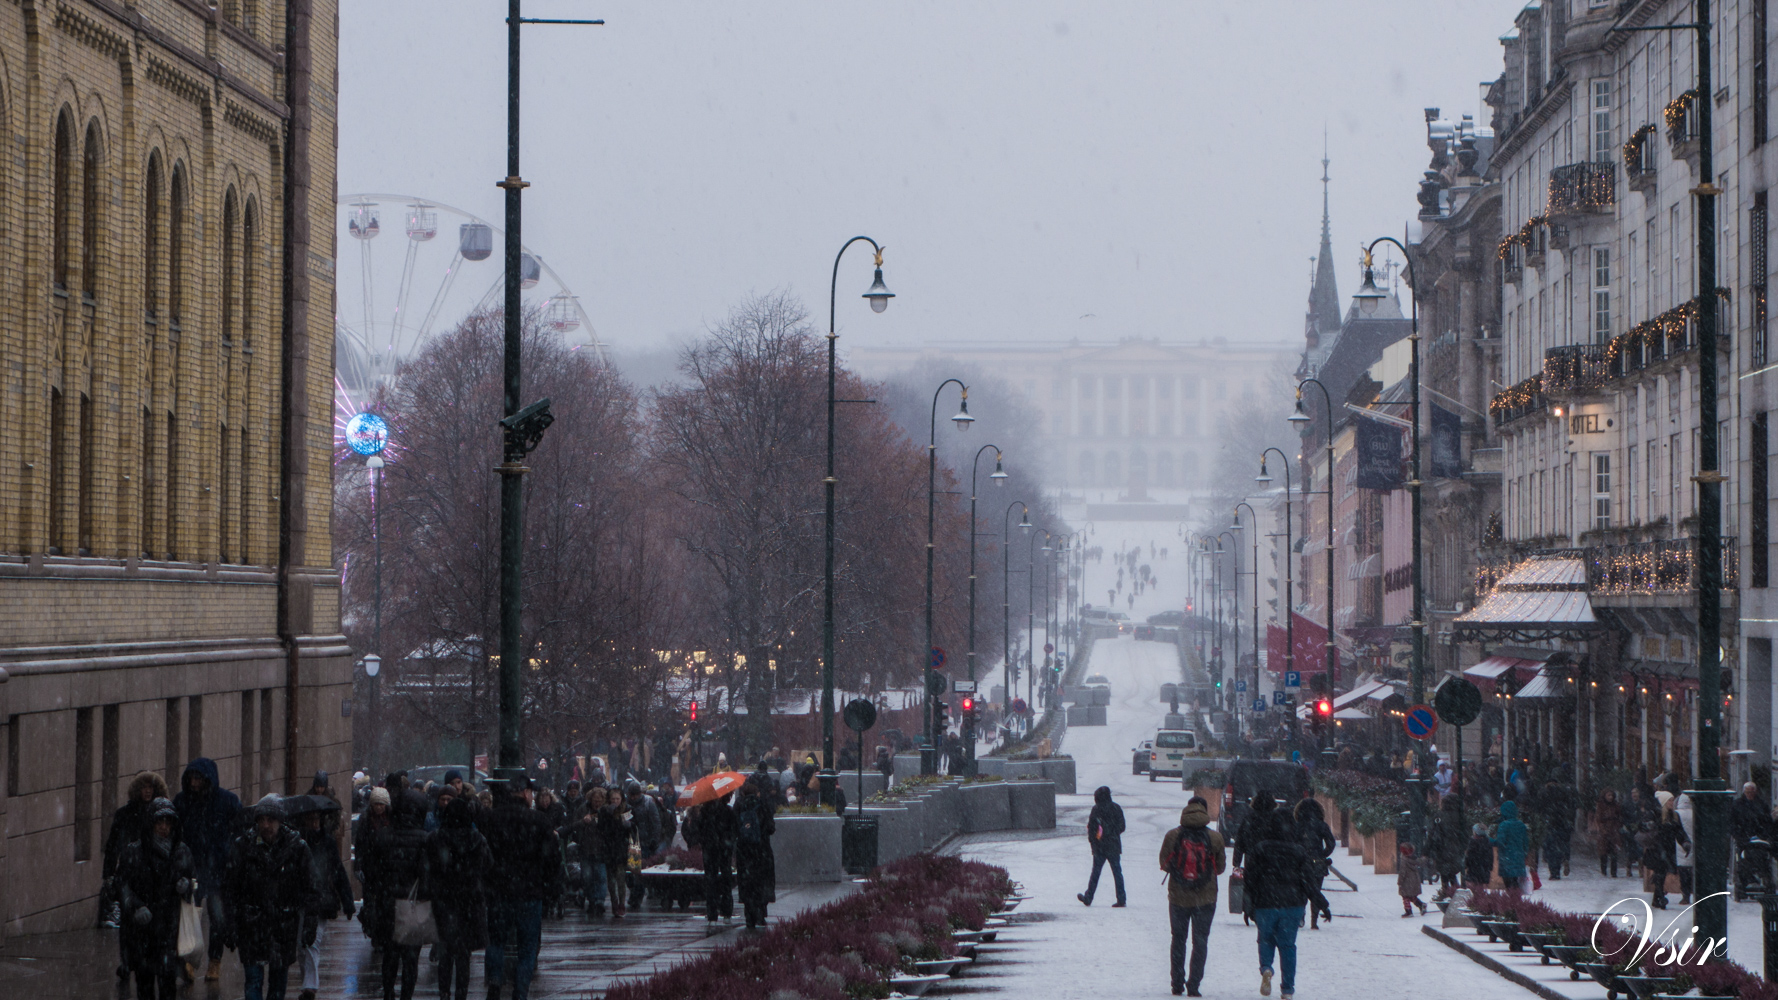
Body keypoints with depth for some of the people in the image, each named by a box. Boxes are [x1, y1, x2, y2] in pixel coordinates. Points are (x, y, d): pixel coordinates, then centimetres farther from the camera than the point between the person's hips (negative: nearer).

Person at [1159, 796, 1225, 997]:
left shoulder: (1172, 835, -9)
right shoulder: (1215, 837, -9)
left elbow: (1164, 864, -2)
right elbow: (1220, 867, 0)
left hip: (1178, 897, 1)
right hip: (1205, 897, -1)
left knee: (1178, 939, 15)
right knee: (1200, 940, 7)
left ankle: (1177, 984, 15)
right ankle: (1193, 985, 0)